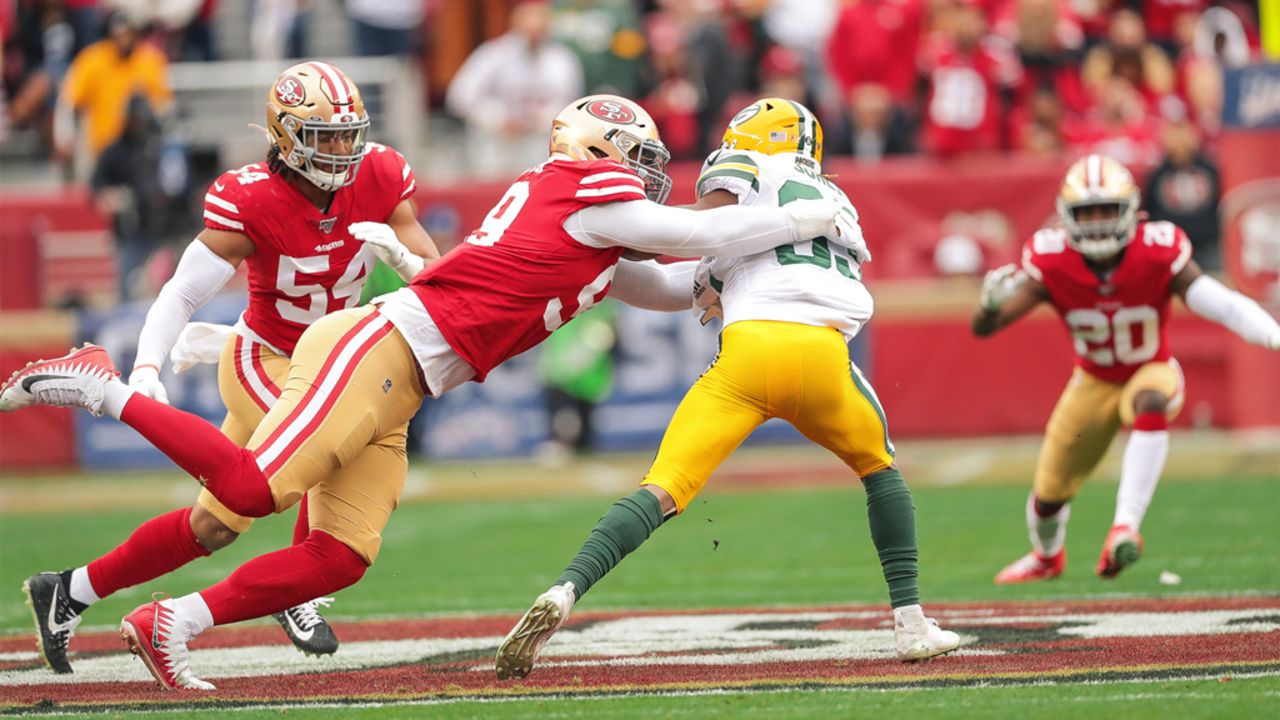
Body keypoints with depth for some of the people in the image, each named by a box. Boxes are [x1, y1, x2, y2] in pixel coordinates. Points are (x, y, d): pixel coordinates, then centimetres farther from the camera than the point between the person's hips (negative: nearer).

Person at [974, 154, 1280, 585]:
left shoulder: (1159, 256, -27)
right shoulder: (1052, 264, -24)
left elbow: (1221, 304, -35)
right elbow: (982, 328, -27)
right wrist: (992, 304, -52)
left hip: (1151, 373, -2)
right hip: (1094, 383, 2)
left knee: (1150, 405, -39)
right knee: (1049, 493, 9)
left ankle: (1126, 526, -37)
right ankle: (1047, 557, 46)